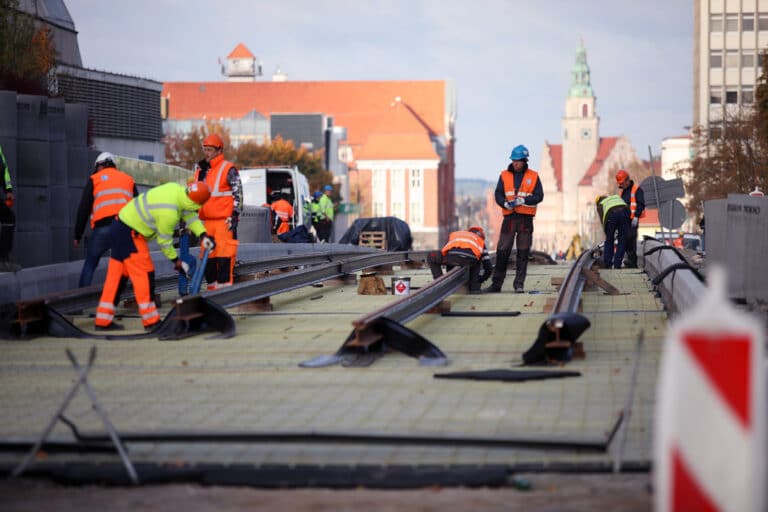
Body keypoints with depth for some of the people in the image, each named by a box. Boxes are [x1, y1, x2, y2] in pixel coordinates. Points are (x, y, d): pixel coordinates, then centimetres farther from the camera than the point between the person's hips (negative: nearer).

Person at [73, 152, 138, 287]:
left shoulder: (95, 179, 14)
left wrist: (78, 235, 14)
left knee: (90, 265, 6)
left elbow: (83, 209, 9)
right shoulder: (128, 180, 24)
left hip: (103, 227, -3)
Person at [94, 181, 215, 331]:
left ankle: (103, 321, 15)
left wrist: (203, 235, -1)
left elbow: (189, 214, 8)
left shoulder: (176, 189, -5)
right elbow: (164, 240, -15)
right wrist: (176, 261, -1)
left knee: (116, 275, 11)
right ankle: (151, 321, 1)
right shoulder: (169, 213, -28)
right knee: (144, 274, -4)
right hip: (129, 233, -10)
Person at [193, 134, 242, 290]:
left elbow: (238, 193, -6)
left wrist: (234, 215, -14)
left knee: (224, 255, -11)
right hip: (206, 221, 7)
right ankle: (212, 286, 14)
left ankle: (225, 284, -10)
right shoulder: (200, 170, 17)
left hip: (224, 220, -7)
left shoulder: (228, 169, -3)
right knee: (208, 255, 8)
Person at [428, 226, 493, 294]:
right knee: (476, 263, 39)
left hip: (452, 254, 0)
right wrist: (479, 281, 54)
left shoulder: (453, 234, 44)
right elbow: (489, 268, 38)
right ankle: (474, 287, 23)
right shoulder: (480, 241, 39)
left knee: (431, 257, 31)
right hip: (469, 258, 0)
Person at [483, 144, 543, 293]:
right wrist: (506, 203, -17)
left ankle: (519, 284, 6)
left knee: (523, 253, 1)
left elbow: (539, 196, -3)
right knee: (502, 251, -2)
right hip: (509, 218, 1)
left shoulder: (533, 176, 4)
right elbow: (498, 194, 3)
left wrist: (523, 200, -16)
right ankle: (496, 284, 3)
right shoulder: (504, 175, 8)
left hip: (526, 219, -1)